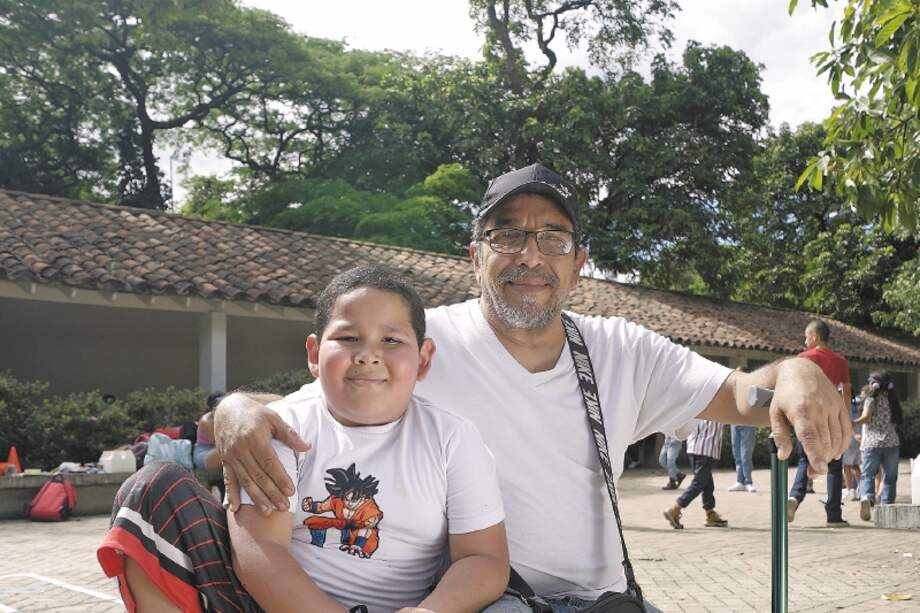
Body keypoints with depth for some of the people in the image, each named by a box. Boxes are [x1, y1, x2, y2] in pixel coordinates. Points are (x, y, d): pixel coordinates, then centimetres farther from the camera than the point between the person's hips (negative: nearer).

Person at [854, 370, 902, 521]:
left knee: (867, 474, -4)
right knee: (890, 476, 11)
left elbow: (866, 417, -14)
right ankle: (887, 504, 5)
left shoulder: (872, 398, -1)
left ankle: (866, 497, -29)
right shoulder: (892, 399, 11)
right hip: (891, 442, 3)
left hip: (871, 443, -3)